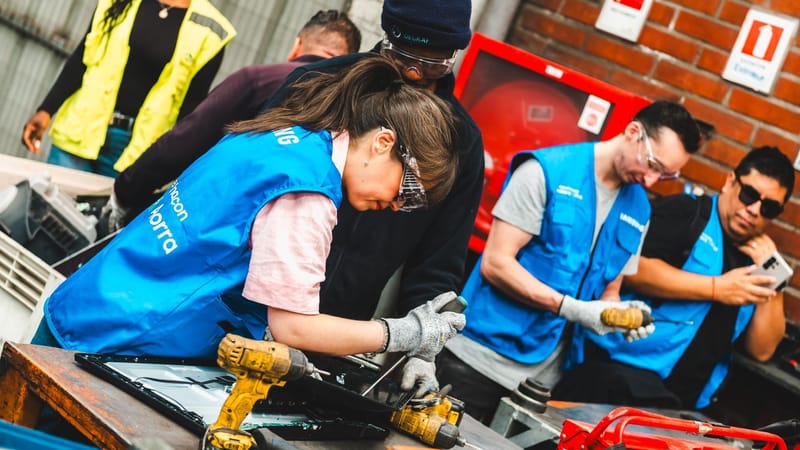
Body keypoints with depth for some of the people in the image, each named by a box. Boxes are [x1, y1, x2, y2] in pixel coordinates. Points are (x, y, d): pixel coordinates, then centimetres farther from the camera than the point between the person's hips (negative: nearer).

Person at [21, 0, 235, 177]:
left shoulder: (209, 31, -2)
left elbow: (191, 106, -1)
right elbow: (81, 59, 9)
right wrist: (46, 111, 3)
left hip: (136, 149, -2)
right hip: (79, 132, 2)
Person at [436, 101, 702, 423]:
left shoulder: (638, 212, 7)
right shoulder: (547, 170, -10)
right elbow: (495, 263, -14)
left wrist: (620, 314, -7)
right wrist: (572, 309, -20)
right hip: (478, 357, -5)